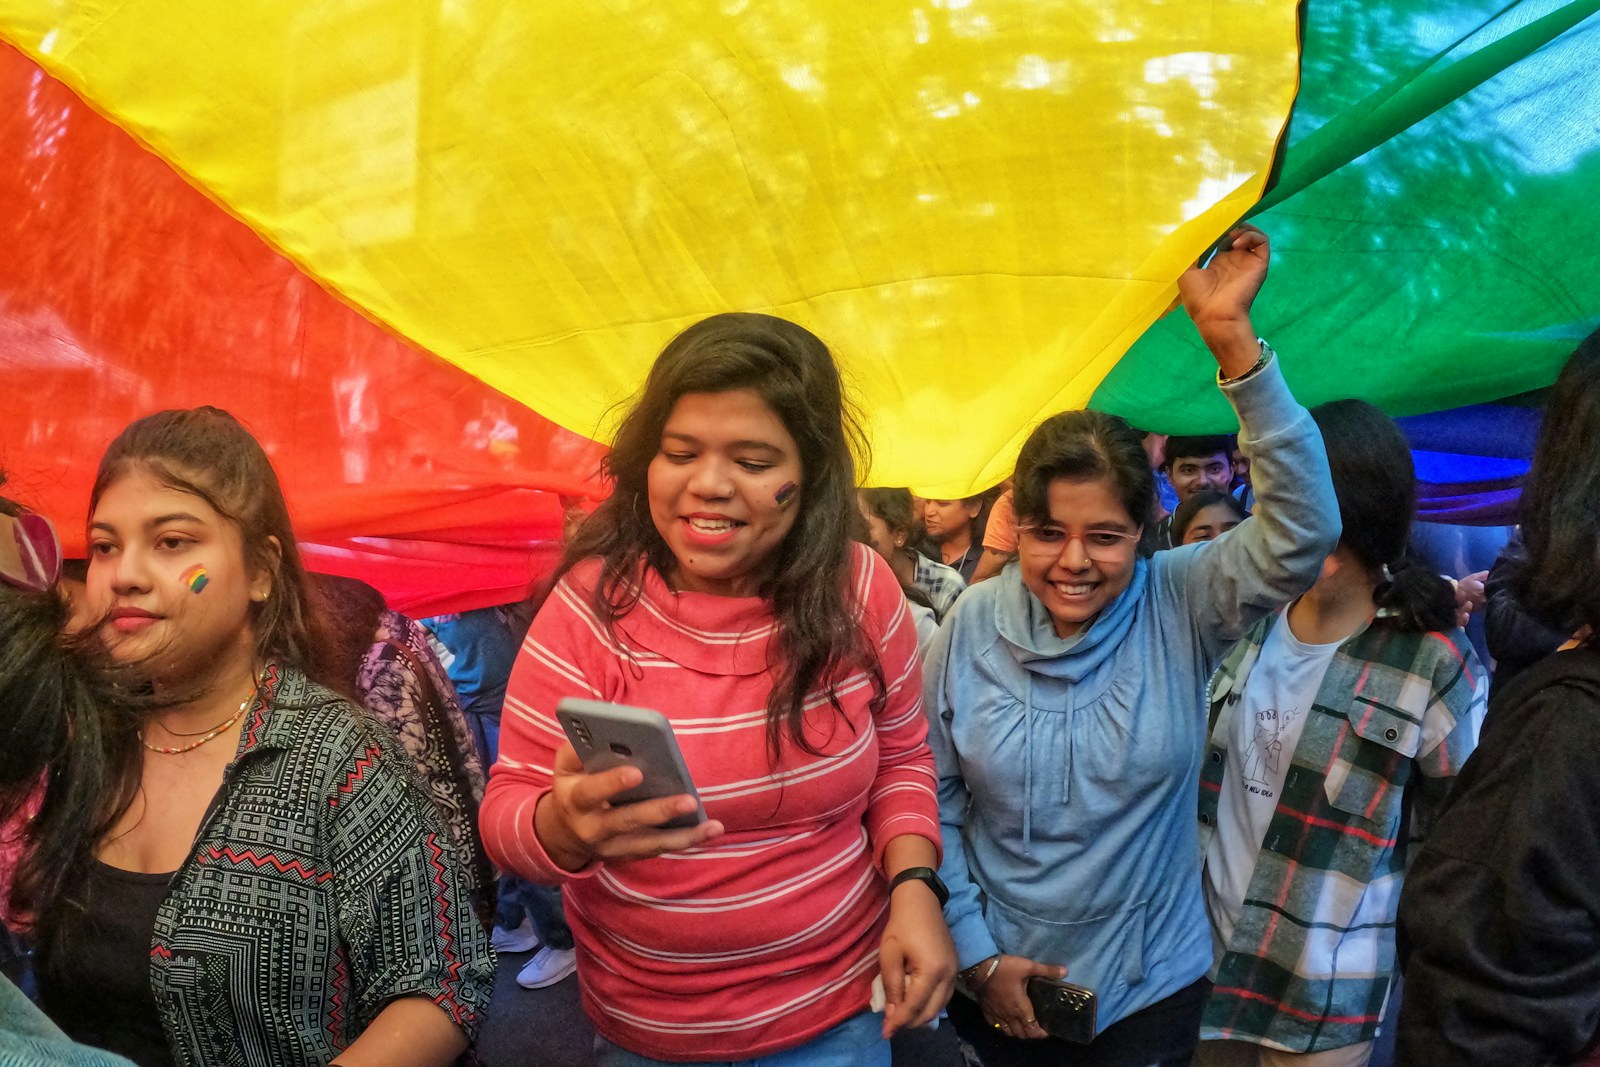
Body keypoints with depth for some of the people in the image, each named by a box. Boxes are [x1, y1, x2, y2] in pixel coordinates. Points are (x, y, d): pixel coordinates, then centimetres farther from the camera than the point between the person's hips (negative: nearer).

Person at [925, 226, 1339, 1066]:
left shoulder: (1179, 605, -13)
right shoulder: (974, 622, -11)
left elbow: (1301, 533, -29)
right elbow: (934, 795, -5)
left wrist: (1231, 338, -37)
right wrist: (976, 955, -5)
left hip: (1150, 992, 0)